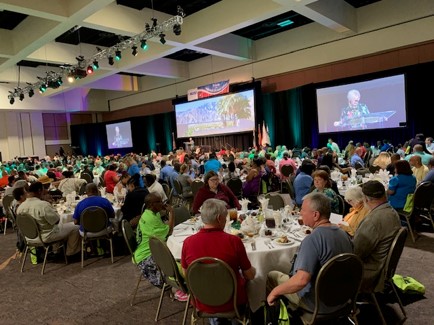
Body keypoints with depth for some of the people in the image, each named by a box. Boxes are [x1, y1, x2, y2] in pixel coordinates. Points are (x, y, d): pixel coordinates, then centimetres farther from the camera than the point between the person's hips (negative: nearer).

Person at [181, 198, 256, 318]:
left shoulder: (188, 242, -17)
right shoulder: (234, 241, -23)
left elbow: (186, 273, 1)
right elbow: (250, 275, -11)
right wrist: (252, 270, 12)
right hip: (231, 302, -2)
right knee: (244, 278, 27)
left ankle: (215, 321, 41)